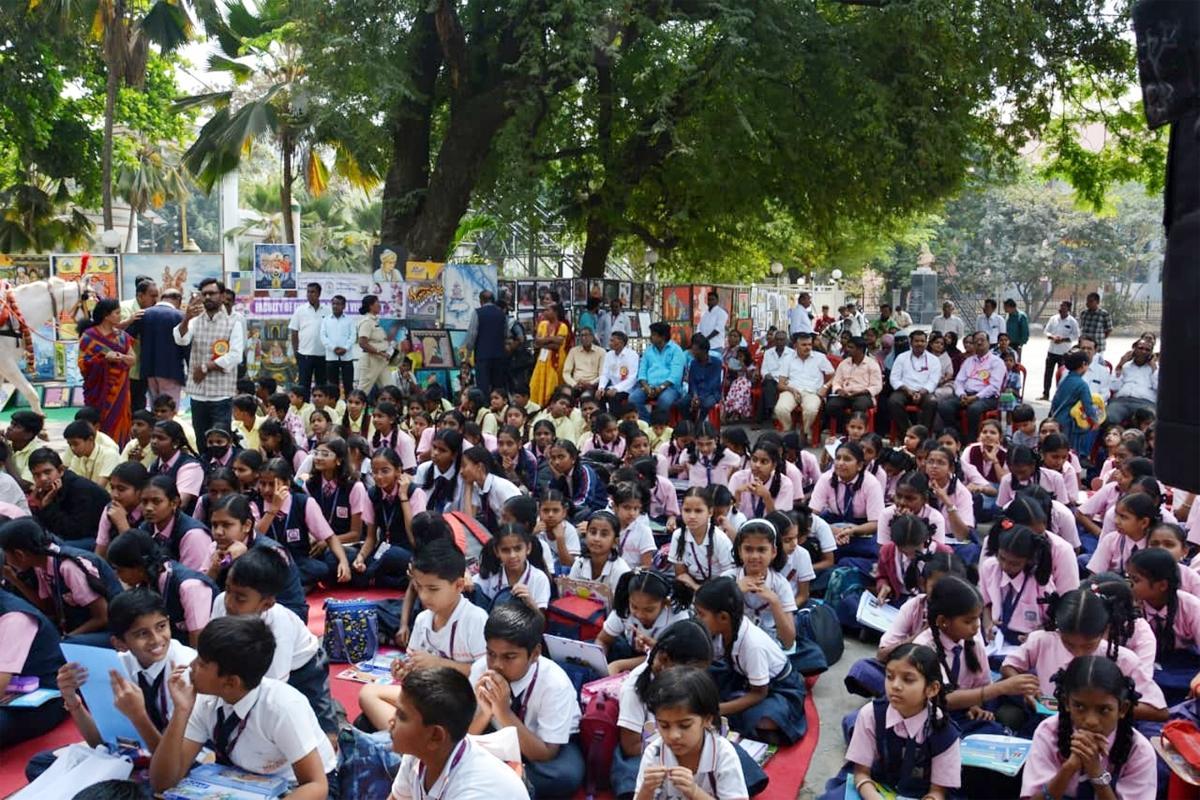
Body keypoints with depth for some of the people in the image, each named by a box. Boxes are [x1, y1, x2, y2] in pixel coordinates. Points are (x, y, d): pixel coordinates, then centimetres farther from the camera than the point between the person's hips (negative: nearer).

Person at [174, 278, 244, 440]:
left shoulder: (232, 324, 1)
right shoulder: (195, 321, 9)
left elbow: (235, 356, -11)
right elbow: (181, 340, -13)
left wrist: (205, 368, -10)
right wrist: (187, 319, -31)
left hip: (221, 393, -3)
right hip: (197, 392, 3)